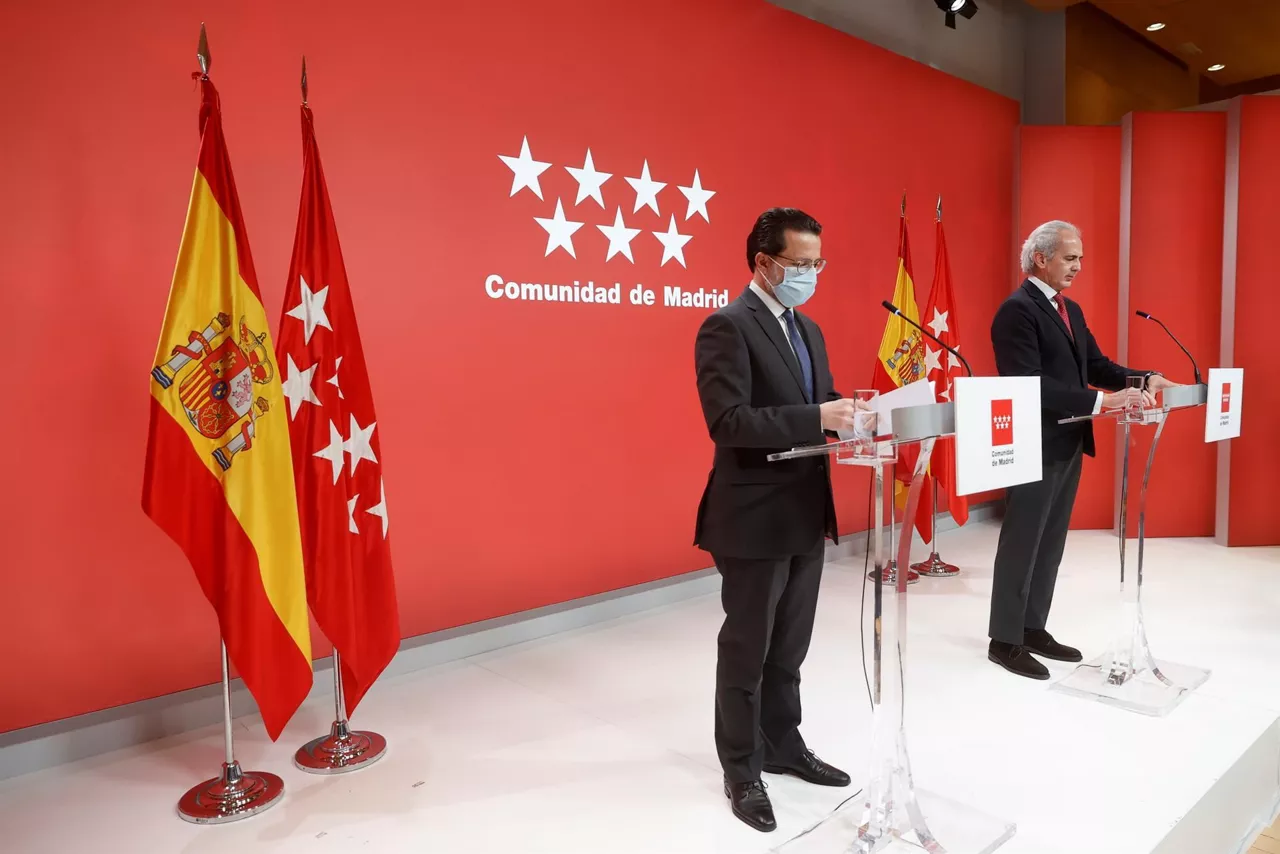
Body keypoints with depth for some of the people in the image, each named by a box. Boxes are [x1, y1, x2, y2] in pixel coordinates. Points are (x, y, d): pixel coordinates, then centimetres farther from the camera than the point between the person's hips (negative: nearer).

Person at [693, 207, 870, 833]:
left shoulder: (807, 329, 13)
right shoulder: (726, 326, -15)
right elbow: (728, 422, -24)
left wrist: (849, 415, -5)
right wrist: (819, 418, -29)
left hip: (806, 511, 8)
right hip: (755, 516, -8)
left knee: (790, 645, 20)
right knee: (747, 648, 7)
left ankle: (782, 745, 37)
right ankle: (741, 770, 24)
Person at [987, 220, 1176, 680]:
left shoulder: (1071, 310, 15)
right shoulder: (1017, 310, -15)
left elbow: (1096, 364, 12)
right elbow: (1030, 385, -24)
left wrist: (1142, 380, -6)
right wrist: (1101, 401, -28)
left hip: (1068, 445, 9)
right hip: (1036, 447, -9)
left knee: (1050, 544, 15)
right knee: (1021, 544, 0)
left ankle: (1033, 629, 27)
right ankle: (1005, 640, 12)